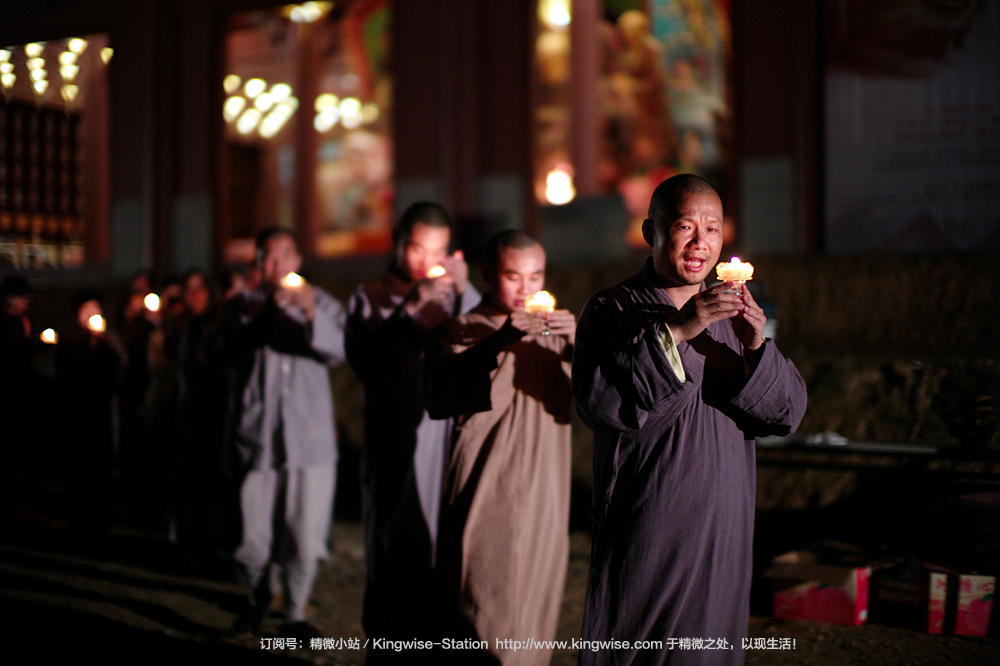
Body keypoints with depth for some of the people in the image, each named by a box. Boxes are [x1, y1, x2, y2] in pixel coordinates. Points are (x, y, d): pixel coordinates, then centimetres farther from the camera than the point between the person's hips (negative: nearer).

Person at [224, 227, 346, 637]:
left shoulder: (321, 303, 12)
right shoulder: (243, 306, 11)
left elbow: (338, 350, -6)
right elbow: (233, 347, -9)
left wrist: (311, 313, -23)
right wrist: (267, 311, -22)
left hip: (311, 438, 0)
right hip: (257, 437, 0)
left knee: (305, 537, -4)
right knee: (253, 537, -1)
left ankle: (295, 612, 17)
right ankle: (258, 596, 28)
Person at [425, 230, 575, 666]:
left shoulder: (556, 330, 14)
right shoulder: (461, 332, 1)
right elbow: (439, 399, -18)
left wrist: (579, 341, -17)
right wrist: (497, 345, -28)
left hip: (546, 495, 5)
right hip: (486, 495, -4)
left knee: (536, 609, 11)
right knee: (489, 616, -7)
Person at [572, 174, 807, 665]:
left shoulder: (732, 313, 13)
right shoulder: (611, 310, -3)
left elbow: (788, 414, 5)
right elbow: (600, 403, -20)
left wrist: (756, 348, -13)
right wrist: (674, 332, -26)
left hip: (723, 533, 5)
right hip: (642, 531, -5)